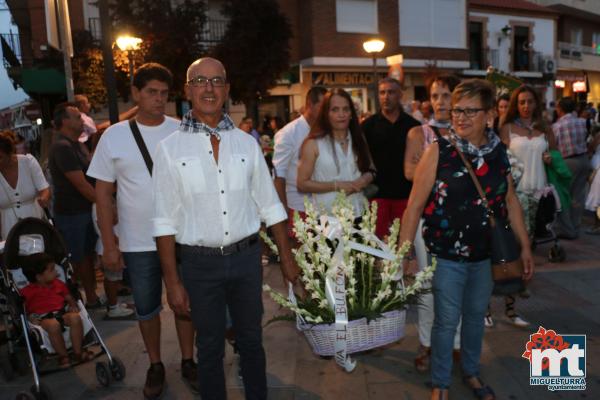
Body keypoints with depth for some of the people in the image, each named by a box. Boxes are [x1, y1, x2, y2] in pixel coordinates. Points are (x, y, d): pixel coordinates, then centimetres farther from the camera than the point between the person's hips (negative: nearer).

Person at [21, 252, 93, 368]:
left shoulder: (58, 283, 19)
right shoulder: (28, 291, 4)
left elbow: (69, 297, 22)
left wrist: (73, 306, 1)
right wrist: (31, 317, -15)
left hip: (62, 312, 4)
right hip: (43, 317, -4)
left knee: (75, 318, -30)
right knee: (53, 324, -40)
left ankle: (78, 351, -18)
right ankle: (63, 355, -20)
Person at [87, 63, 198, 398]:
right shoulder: (114, 136, -3)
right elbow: (103, 193, 0)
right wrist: (109, 244, -3)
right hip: (137, 243, 0)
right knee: (147, 308, 14)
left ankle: (188, 361, 31)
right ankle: (156, 365, 33)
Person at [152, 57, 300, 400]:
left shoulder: (246, 143, 2)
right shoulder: (171, 148, -4)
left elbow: (270, 205, 6)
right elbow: (165, 221, -4)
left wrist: (287, 257, 5)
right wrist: (173, 281, -6)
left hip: (247, 257, 2)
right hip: (201, 263, -2)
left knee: (251, 340, 18)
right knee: (210, 347, 15)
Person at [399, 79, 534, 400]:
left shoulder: (498, 151, -1)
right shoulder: (439, 150, -14)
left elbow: (510, 201, 9)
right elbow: (414, 206, -15)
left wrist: (525, 246, 9)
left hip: (486, 253, 4)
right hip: (446, 255, -4)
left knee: (476, 316, 21)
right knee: (446, 320, 8)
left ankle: (471, 372, 45)